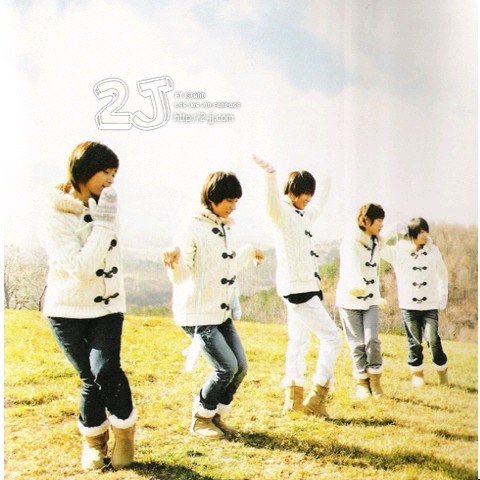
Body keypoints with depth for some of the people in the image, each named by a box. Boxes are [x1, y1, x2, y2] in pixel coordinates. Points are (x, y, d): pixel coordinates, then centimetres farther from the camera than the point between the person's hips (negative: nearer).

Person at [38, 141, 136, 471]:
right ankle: (94, 439, 22)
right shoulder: (54, 217, -15)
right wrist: (104, 224, -24)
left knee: (105, 370, -16)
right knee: (90, 377, -3)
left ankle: (124, 430, 7)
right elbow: (80, 267, -24)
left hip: (107, 307, 3)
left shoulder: (103, 208, 5)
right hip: (67, 310, -3)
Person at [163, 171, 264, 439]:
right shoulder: (194, 229, -16)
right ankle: (201, 420, 9)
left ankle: (217, 416, 23)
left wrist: (249, 253, 29)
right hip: (197, 314, -8)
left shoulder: (227, 228, 9)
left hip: (222, 313, 8)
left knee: (241, 367, 3)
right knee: (227, 367, -13)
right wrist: (173, 262, -40)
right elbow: (182, 276, -20)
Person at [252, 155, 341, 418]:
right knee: (331, 337, -8)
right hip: (296, 287, -10)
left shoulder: (303, 215, 15)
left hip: (305, 287, 10)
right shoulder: (282, 213, -12)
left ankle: (293, 398, 22)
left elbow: (317, 209, 38)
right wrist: (270, 174, -55)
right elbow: (273, 204, -37)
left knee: (298, 342, 14)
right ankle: (315, 399, -4)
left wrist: (327, 186, 51)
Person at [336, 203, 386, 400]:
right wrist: (358, 285, -51)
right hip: (349, 298, -5)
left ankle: (374, 378, 6)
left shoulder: (376, 243, 10)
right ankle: (361, 381, 15)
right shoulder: (350, 242, -14)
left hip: (370, 300, 5)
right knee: (357, 343, -1)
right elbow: (352, 266, -34)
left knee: (372, 340, -10)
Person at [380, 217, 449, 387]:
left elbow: (442, 274, 13)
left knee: (433, 340, -7)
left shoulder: (433, 250, 4)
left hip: (430, 305, 1)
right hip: (408, 305, -1)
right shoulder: (398, 251, -2)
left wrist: (443, 297, 9)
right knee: (414, 342, 6)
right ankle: (417, 373, 23)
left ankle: (442, 370, 15)